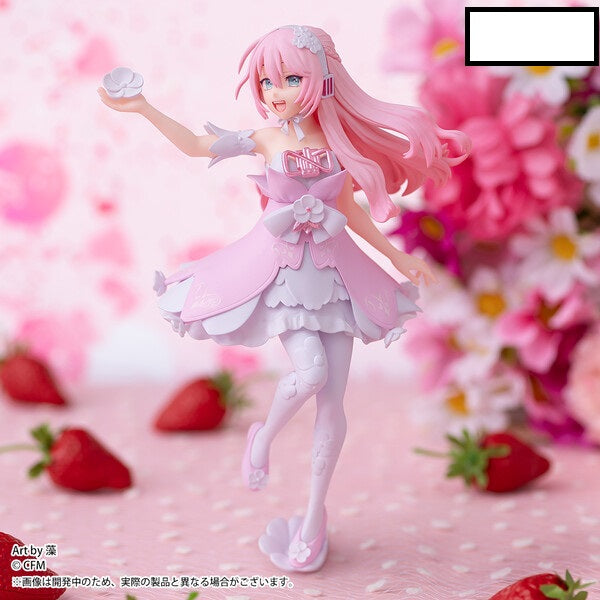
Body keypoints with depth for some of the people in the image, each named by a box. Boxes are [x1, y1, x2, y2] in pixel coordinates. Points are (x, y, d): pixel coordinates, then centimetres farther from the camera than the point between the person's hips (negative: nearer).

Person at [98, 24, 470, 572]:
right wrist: (142, 108, -2)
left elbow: (352, 210, 14)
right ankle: (264, 437, 11)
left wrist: (398, 258, 15)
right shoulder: (266, 140, 1)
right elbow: (195, 145, 3)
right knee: (311, 370, -24)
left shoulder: (336, 143, 5)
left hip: (333, 270, 2)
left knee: (333, 399, 1)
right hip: (281, 269, -2)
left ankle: (315, 512, 15)